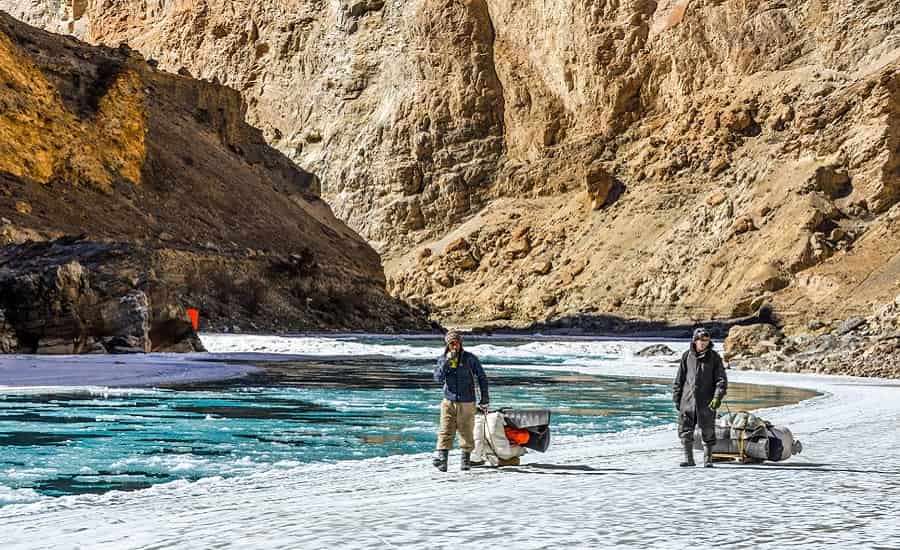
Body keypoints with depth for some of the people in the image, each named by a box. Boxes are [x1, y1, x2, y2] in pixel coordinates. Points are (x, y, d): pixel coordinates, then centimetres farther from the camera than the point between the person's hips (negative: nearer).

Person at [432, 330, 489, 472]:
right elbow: (438, 378, -8)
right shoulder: (443, 359, 5)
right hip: (449, 401, 1)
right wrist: (447, 361, -17)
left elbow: (482, 377, 5)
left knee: (466, 432, 3)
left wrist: (485, 399, 2)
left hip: (467, 402, -1)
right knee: (446, 432, -9)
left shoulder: (470, 358, -1)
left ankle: (466, 459, 14)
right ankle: (441, 457, -15)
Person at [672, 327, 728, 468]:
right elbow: (679, 379, 11)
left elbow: (722, 380, -3)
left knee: (708, 433, 4)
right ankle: (689, 459, 12)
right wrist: (677, 398, 9)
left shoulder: (714, 357, 0)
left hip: (706, 403, -2)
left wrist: (717, 397, -15)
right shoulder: (687, 356, 5)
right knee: (685, 431, 0)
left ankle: (708, 459, 16)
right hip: (687, 400, 2)